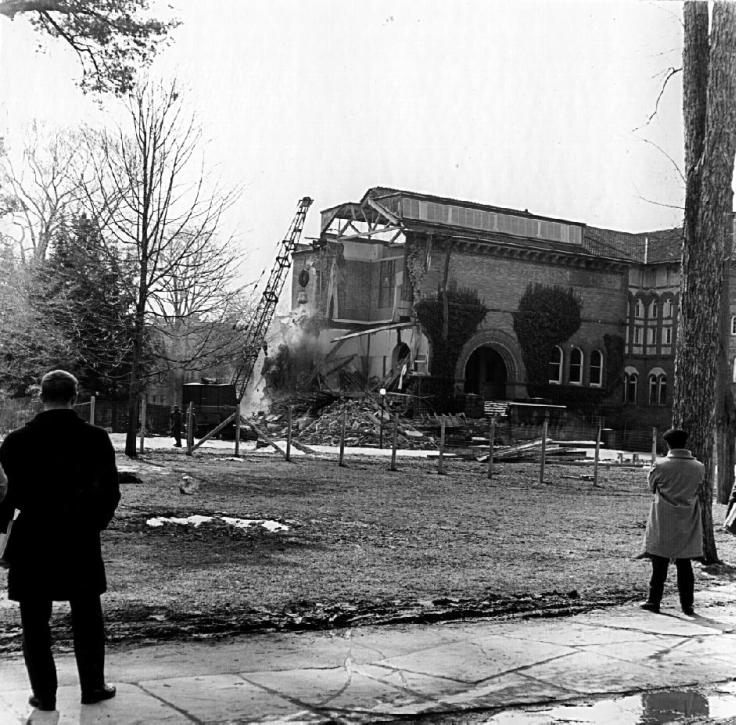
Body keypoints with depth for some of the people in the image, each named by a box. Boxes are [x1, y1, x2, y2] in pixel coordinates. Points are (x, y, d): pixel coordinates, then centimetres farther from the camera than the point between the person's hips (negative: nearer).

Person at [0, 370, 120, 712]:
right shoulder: (96, 439, -7)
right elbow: (110, 493, -4)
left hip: (31, 545, -1)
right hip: (80, 544, 1)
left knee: (35, 623, 12)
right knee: (87, 620, 16)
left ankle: (44, 694, 17)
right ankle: (93, 686, 25)